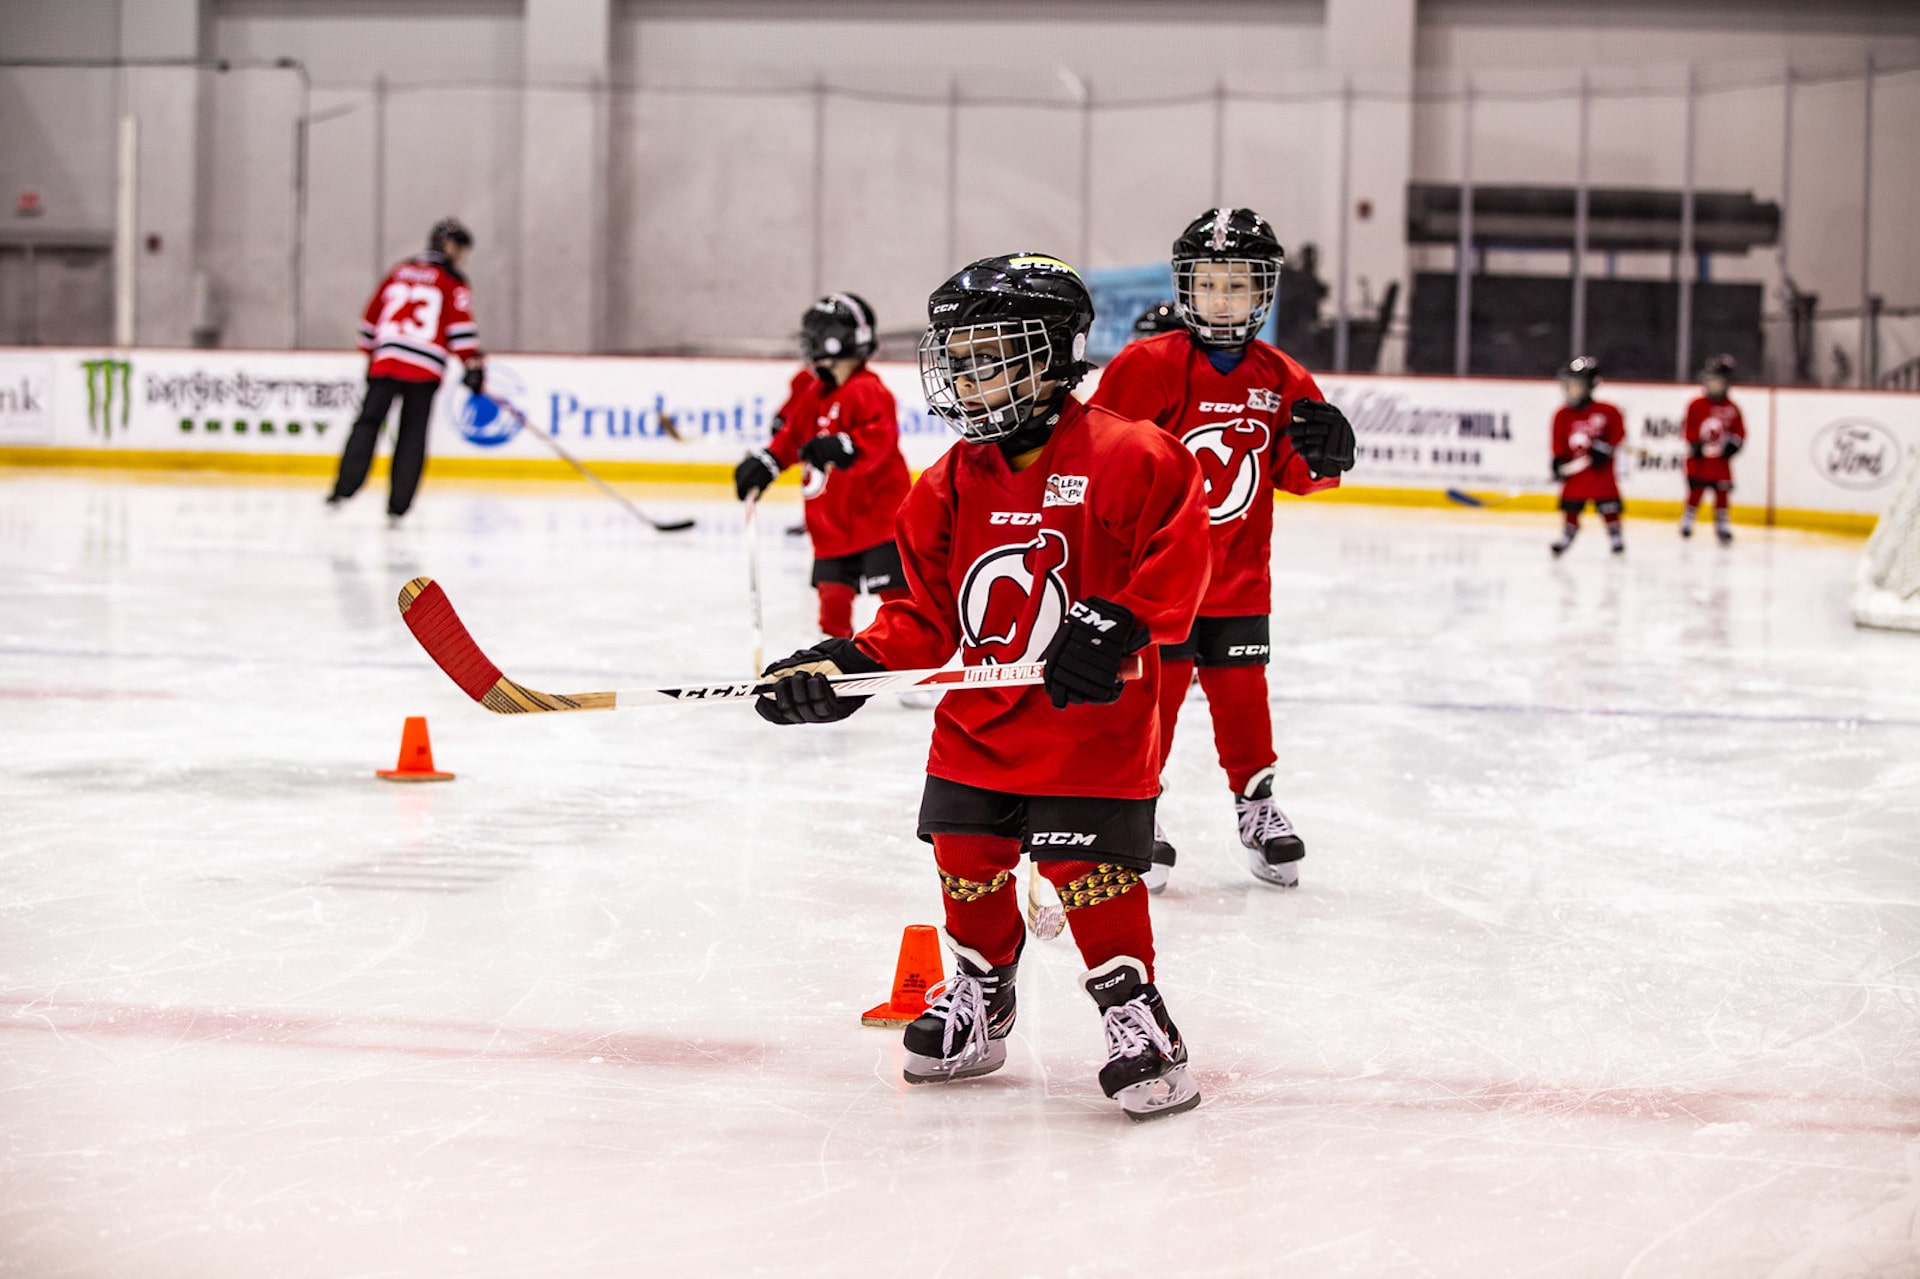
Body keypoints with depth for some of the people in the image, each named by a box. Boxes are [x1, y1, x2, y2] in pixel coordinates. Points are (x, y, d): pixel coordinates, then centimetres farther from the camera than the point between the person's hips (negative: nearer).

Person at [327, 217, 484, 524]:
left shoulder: (398, 273, 19)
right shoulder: (453, 282, 6)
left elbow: (370, 319, 21)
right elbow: (461, 325, -7)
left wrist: (371, 355, 31)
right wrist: (474, 364, -7)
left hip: (386, 360, 3)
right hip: (425, 368, -3)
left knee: (368, 422, 5)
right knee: (412, 434, 3)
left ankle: (345, 487, -8)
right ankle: (397, 506, 0)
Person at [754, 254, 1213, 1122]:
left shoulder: (1124, 458, -13)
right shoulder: (950, 485, 5)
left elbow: (1178, 551, -13)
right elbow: (927, 614, 6)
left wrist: (1121, 624, -24)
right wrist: (851, 663, -6)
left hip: (1090, 727, -6)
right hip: (976, 725, 6)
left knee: (1091, 874, -10)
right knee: (968, 865, 13)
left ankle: (1138, 1022, 4)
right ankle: (978, 999, 34)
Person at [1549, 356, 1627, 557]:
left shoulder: (1606, 412, -6)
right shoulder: (1563, 416, 1)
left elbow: (1618, 433, -1)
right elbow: (1559, 443, 4)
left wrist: (1604, 448, -12)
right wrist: (1558, 461, -7)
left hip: (1601, 469, -2)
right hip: (1575, 470, 2)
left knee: (1608, 506, 0)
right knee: (1570, 505, 0)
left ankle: (1615, 538, 13)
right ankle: (1566, 536, 16)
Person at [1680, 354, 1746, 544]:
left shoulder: (1732, 409, 5)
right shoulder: (1696, 405, -1)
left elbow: (1739, 432, 8)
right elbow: (1689, 429, -1)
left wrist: (1733, 443, -8)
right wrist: (1694, 444, -12)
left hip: (1721, 462, 2)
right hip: (1699, 459, -2)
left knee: (1722, 493, 1)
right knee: (1695, 492, 0)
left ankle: (1723, 525, 9)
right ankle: (1687, 520, 14)